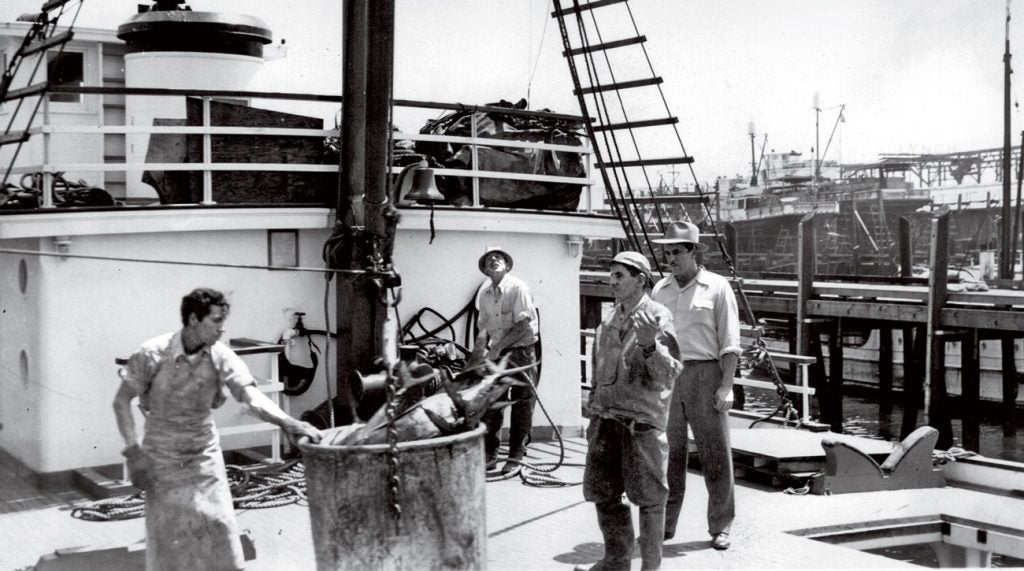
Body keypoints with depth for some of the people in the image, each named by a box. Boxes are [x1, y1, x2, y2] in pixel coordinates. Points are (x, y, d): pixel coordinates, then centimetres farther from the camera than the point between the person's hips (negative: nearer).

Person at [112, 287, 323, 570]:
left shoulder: (221, 356, -13)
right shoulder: (153, 354, -18)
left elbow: (251, 395, -25)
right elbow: (121, 401, -9)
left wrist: (287, 421, -42)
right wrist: (133, 451, -16)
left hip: (204, 454, 2)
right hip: (162, 458, -2)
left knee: (217, 528, -2)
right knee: (166, 536, 4)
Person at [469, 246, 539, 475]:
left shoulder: (518, 287, -11)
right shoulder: (484, 292, 7)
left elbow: (523, 325, -17)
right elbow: (484, 327, 11)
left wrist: (497, 347, -19)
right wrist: (478, 352, -5)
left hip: (521, 351, -5)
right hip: (496, 353, 5)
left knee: (521, 405, 0)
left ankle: (516, 457, 8)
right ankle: (490, 455, 14)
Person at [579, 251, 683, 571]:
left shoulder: (658, 318, -5)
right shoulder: (608, 323, 14)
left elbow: (668, 375, -14)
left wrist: (649, 344, -29)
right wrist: (593, 415, 20)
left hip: (642, 423, -6)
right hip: (606, 421, 7)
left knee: (649, 497, 2)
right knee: (602, 493, 11)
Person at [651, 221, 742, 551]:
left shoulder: (717, 288, 0)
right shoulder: (660, 291, 12)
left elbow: (730, 343, -3)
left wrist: (726, 387, -11)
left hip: (704, 374, -3)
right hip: (666, 376, 4)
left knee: (716, 453, -1)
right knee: (668, 453, 6)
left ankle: (720, 527, 8)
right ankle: (663, 524, 15)